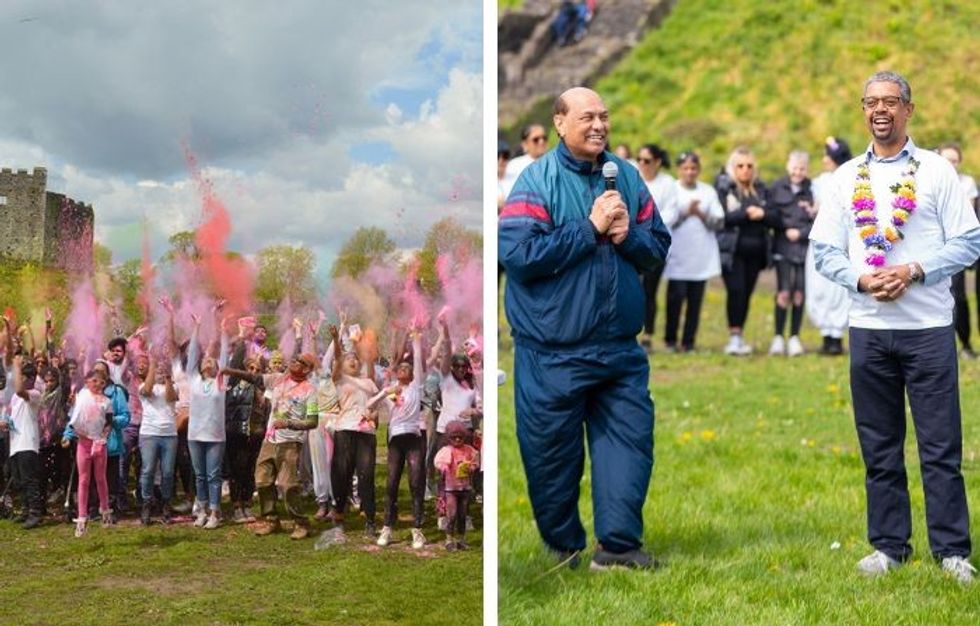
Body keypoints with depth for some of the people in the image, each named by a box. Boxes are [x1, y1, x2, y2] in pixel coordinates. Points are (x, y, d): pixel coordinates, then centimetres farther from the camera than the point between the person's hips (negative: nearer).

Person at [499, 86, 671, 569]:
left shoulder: (627, 177, 6)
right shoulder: (536, 180, -8)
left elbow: (659, 247, 9)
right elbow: (517, 253, -20)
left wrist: (628, 235, -13)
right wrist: (591, 227, -17)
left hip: (620, 346, 4)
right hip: (552, 353, -4)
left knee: (629, 439, 2)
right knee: (552, 453, 7)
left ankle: (619, 544, 14)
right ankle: (563, 548, 26)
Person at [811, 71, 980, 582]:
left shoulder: (936, 171, 4)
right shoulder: (847, 176, 11)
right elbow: (824, 248, 8)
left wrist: (914, 271, -14)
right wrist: (861, 279, -9)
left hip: (928, 327, -3)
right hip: (868, 326, 3)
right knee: (879, 448, 8)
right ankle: (888, 546, 17)